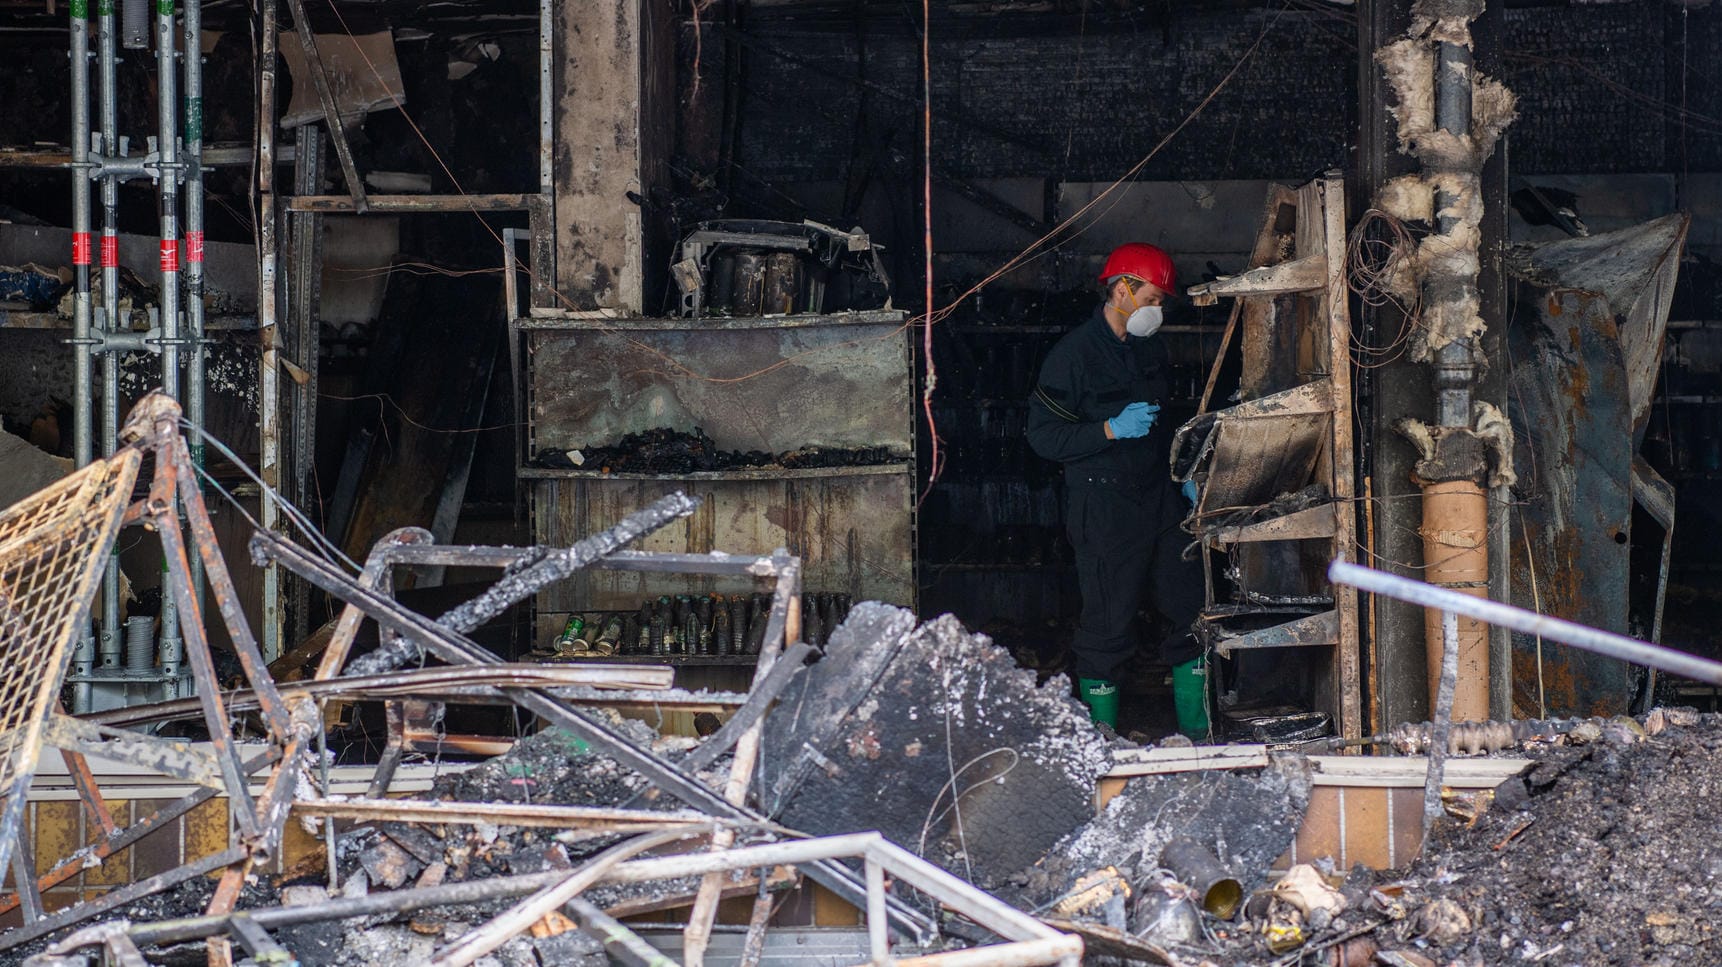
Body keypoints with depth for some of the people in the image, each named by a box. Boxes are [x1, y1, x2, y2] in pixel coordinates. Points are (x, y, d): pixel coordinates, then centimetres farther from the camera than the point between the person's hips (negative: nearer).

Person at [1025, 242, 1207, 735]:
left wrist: (1183, 475, 17)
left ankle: (1197, 729, 17)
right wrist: (1111, 430, -22)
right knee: (1109, 625, -3)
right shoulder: (1073, 354, -10)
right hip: (1105, 506, -7)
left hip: (1161, 498, 7)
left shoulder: (1151, 348, 13)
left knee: (1191, 611, 7)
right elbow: (1043, 435, -14)